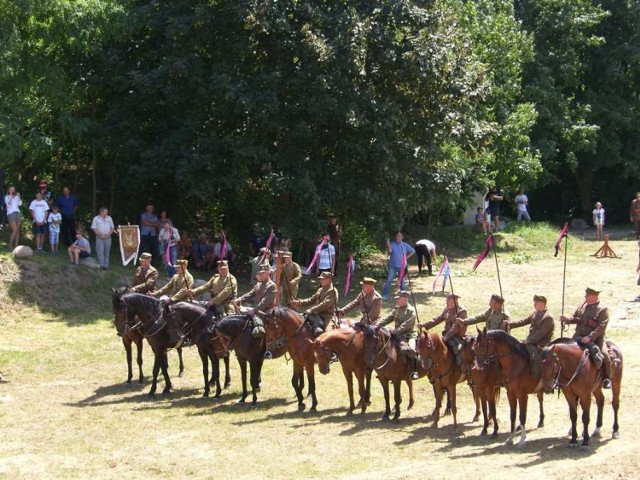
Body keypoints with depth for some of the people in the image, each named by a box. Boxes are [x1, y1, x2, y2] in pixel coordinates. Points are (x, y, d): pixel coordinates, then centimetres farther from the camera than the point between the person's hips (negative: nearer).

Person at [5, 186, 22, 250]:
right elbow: (8, 204, -11)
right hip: (11, 213, -5)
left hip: (17, 213, 5)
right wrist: (11, 197, -14)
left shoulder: (16, 197, 18)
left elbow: (20, 204, 5)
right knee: (15, 230, -16)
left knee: (17, 231, -1)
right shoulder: (7, 197, 6)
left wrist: (19, 197, -5)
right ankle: (10, 245, -8)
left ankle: (16, 245, 2)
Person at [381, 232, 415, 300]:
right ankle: (385, 295, -3)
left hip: (402, 266, 2)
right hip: (393, 266, -2)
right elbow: (389, 252, -18)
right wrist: (388, 247, -39)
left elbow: (413, 251, 13)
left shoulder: (405, 245, 4)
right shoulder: (392, 244, -2)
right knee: (389, 280, -6)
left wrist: (407, 257, 1)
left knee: (403, 281, 10)